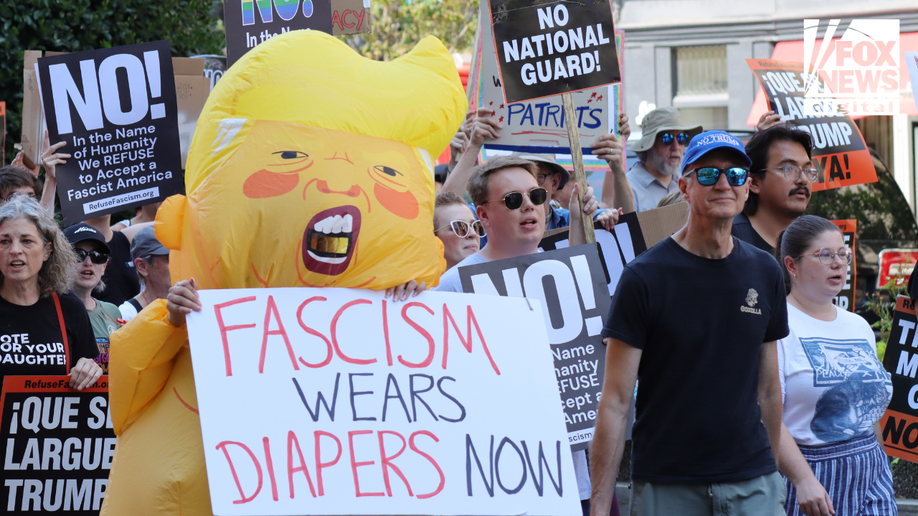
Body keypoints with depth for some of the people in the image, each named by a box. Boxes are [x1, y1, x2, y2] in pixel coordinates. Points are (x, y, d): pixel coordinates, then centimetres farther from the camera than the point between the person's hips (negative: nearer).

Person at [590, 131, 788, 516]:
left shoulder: (765, 273, 8)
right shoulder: (645, 277, -6)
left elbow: (768, 390, 14)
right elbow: (616, 401, -8)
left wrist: (774, 477, 12)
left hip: (752, 484, 3)